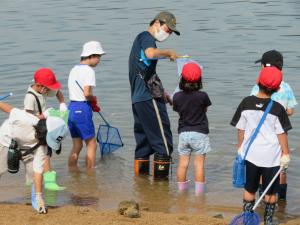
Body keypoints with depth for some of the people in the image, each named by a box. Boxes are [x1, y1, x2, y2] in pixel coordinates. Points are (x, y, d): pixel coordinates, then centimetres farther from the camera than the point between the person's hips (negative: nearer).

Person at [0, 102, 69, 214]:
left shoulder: (42, 145, -27)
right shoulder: (25, 120, -42)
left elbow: (38, 171, -24)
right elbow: (9, 109, -23)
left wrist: (39, 197, -26)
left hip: (26, 147, 2)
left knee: (34, 169, -13)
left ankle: (37, 200, 1)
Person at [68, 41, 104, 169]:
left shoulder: (74, 69, 15)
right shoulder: (88, 70, -12)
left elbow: (76, 92, 14)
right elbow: (87, 93, -22)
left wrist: (91, 104, 10)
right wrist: (94, 99, -2)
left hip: (71, 107, 8)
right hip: (82, 109, -8)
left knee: (77, 145, 16)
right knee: (91, 144, 4)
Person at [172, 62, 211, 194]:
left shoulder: (177, 97, -7)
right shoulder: (202, 96, -13)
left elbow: (177, 110, 6)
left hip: (183, 133, 3)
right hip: (199, 133, -3)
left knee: (183, 163, 11)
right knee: (199, 164, 2)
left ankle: (181, 189, 19)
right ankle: (199, 191, 3)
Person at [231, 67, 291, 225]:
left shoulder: (246, 103, -6)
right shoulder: (277, 109, -12)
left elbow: (241, 129, 1)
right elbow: (281, 134, -8)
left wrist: (240, 148, 15)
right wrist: (286, 154, 2)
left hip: (250, 154, 2)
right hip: (271, 157, -2)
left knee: (249, 190, 14)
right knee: (270, 192, 12)